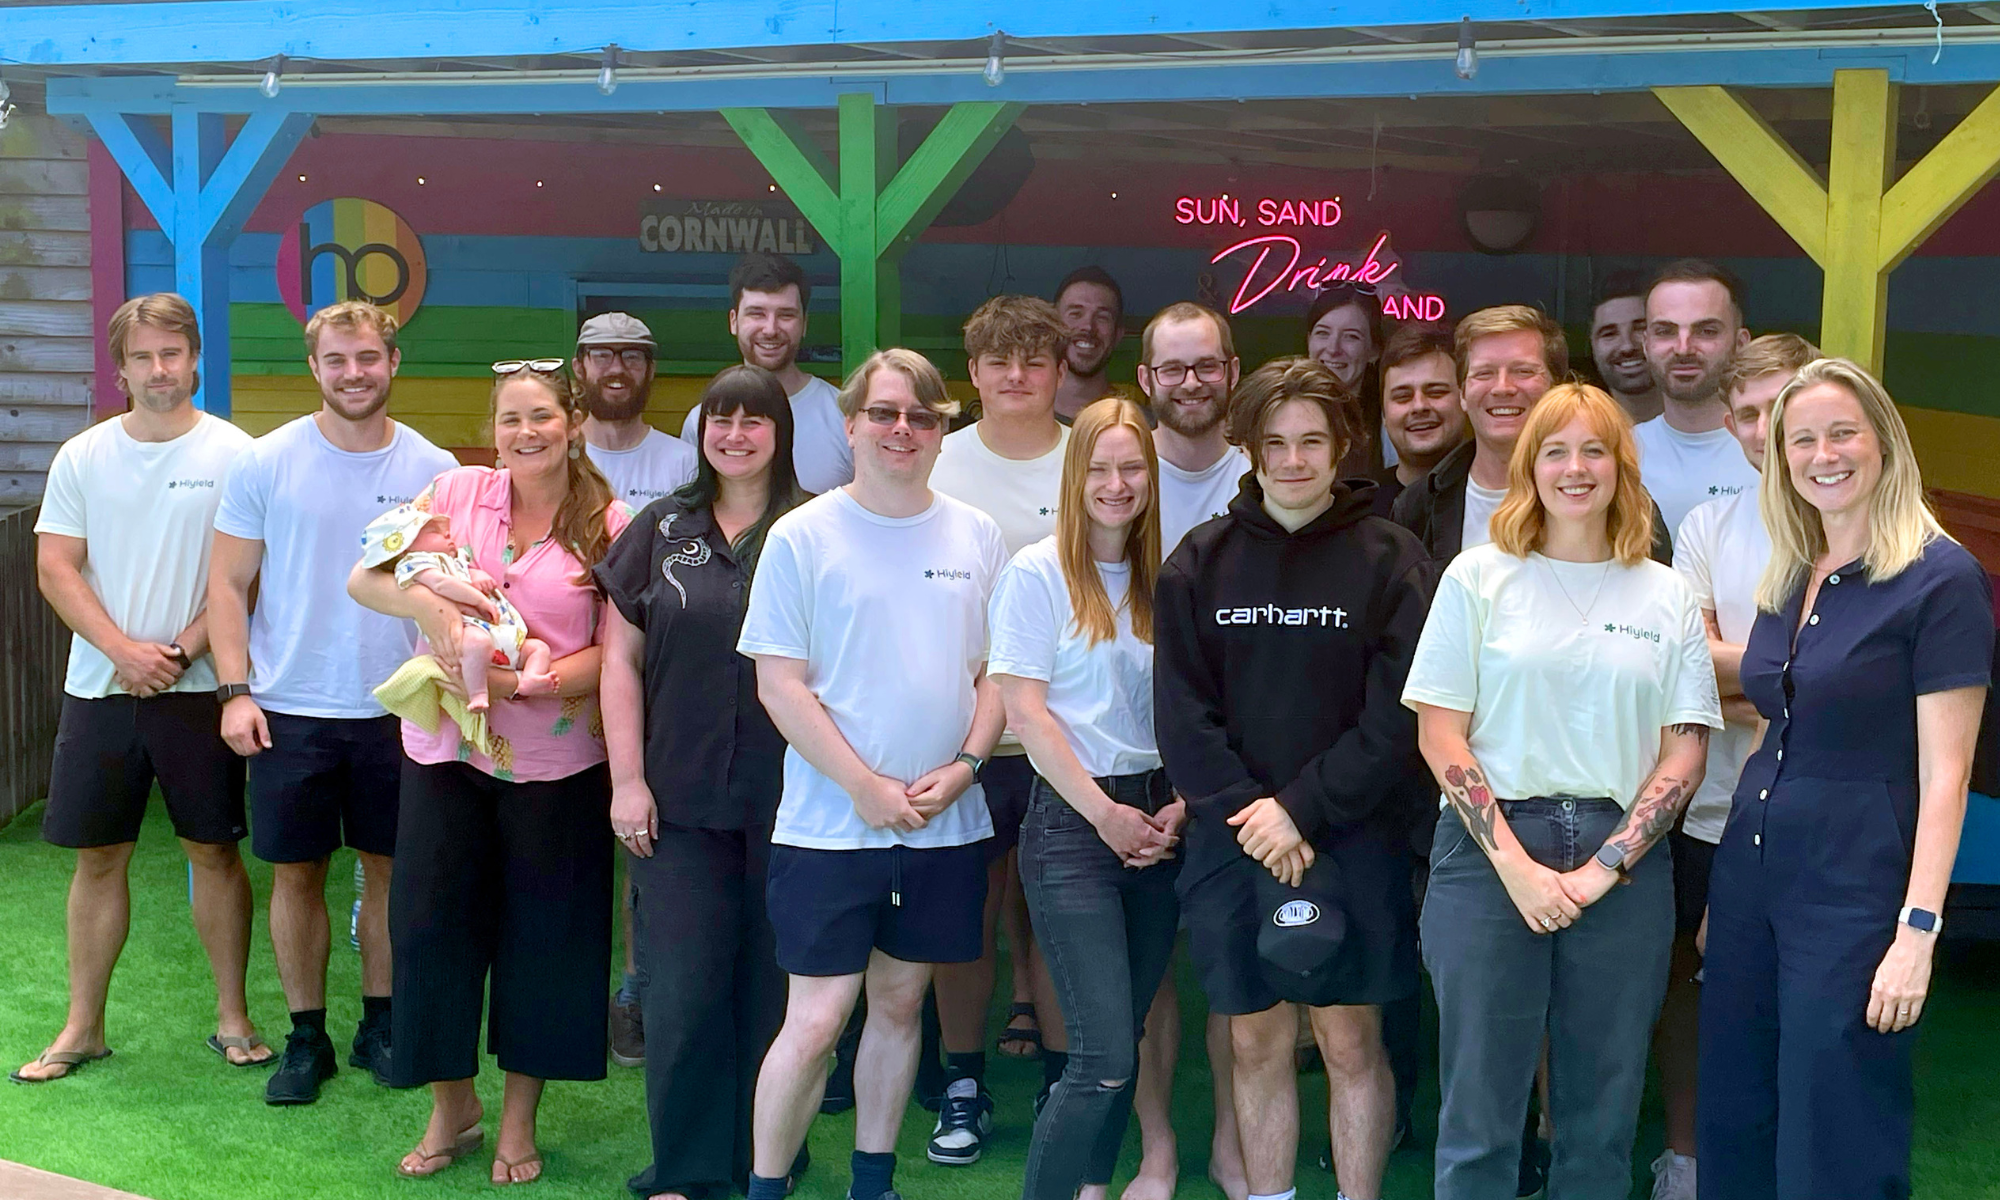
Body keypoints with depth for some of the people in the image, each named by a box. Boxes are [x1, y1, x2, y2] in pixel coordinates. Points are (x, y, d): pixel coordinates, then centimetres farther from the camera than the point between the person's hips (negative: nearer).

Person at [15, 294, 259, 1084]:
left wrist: (179, 651, -13)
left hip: (198, 687, -2)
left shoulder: (233, 454, -2)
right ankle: (83, 1027, 18)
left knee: (214, 850, 4)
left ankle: (232, 1017, 16)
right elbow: (56, 570, 1)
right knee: (98, 857, 8)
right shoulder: (83, 456, 6)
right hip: (100, 687, 2)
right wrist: (126, 651, -11)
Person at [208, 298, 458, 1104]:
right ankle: (306, 1037, 20)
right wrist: (235, 690, -9)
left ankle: (380, 1024, 24)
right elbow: (229, 583, 0)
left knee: (390, 868, 9)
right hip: (289, 711, -1)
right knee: (297, 873, 6)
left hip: (397, 709, 1)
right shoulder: (267, 462, -2)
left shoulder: (433, 471, 1)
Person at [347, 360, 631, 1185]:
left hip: (555, 763, -1)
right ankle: (451, 1109, 26)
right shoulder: (456, 492, 1)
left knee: (540, 938, 7)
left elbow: (614, 653, -6)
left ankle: (518, 1119, 26)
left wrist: (530, 679, -21)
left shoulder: (610, 526, -4)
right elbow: (364, 579, 0)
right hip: (444, 749, 2)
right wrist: (425, 604, -20)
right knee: (431, 926, 5)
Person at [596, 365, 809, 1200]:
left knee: (774, 986, 8)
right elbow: (621, 657, 6)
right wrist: (627, 780, 0)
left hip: (786, 799, -1)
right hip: (681, 801, 1)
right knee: (683, 990, 1)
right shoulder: (662, 530, 6)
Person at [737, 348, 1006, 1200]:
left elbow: (995, 671, 11)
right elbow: (779, 684, -7)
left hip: (945, 825, 4)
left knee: (899, 1002, 13)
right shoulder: (802, 537, -4)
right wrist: (866, 789, -12)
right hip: (829, 825, -4)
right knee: (815, 1021, -5)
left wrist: (965, 764, -5)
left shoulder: (975, 537, 7)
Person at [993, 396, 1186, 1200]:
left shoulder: (1160, 577, 10)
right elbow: (1025, 713, -10)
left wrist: (1178, 806, -2)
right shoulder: (1038, 574, -6)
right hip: (1072, 820, -5)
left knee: (1122, 1044, 9)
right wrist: (1106, 815, -10)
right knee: (1105, 1057, -10)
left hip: (1156, 818, 5)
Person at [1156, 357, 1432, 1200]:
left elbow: (1396, 718, -7)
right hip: (1229, 840, 2)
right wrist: (1244, 813, -12)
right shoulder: (1202, 561, 4)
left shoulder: (1389, 560, -1)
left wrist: (1304, 808, -14)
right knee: (1256, 1042, 9)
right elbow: (1180, 711, 0)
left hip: (1352, 838, -2)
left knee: (1351, 1042, 4)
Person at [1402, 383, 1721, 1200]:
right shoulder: (1480, 576, 3)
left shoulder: (1667, 597, 8)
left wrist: (1602, 869, -8)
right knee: (1480, 1109, 3)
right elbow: (1439, 734, -2)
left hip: (1624, 866, 2)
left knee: (1603, 1113, 9)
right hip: (1491, 851, -2)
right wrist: (1516, 865, -11)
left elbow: (1684, 754, 4)